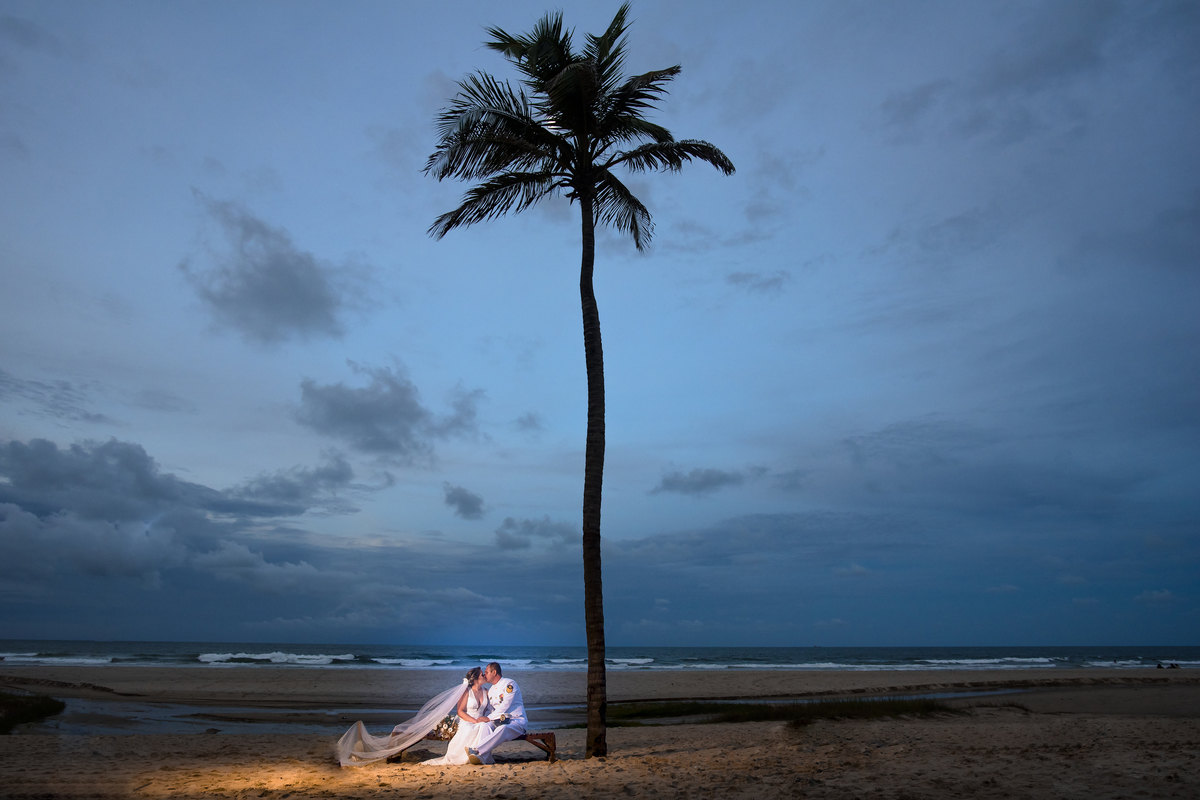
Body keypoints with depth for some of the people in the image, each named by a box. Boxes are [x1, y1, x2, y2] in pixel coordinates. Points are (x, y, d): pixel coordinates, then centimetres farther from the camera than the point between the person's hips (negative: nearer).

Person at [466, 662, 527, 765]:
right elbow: (491, 710, 22)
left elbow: (505, 705, -14)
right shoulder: (491, 690, 22)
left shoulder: (509, 684, -4)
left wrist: (489, 718, -13)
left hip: (516, 721, -6)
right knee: (486, 727, -27)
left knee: (502, 729, -39)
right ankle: (484, 758, -46)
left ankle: (477, 751, -50)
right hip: (500, 721, 6)